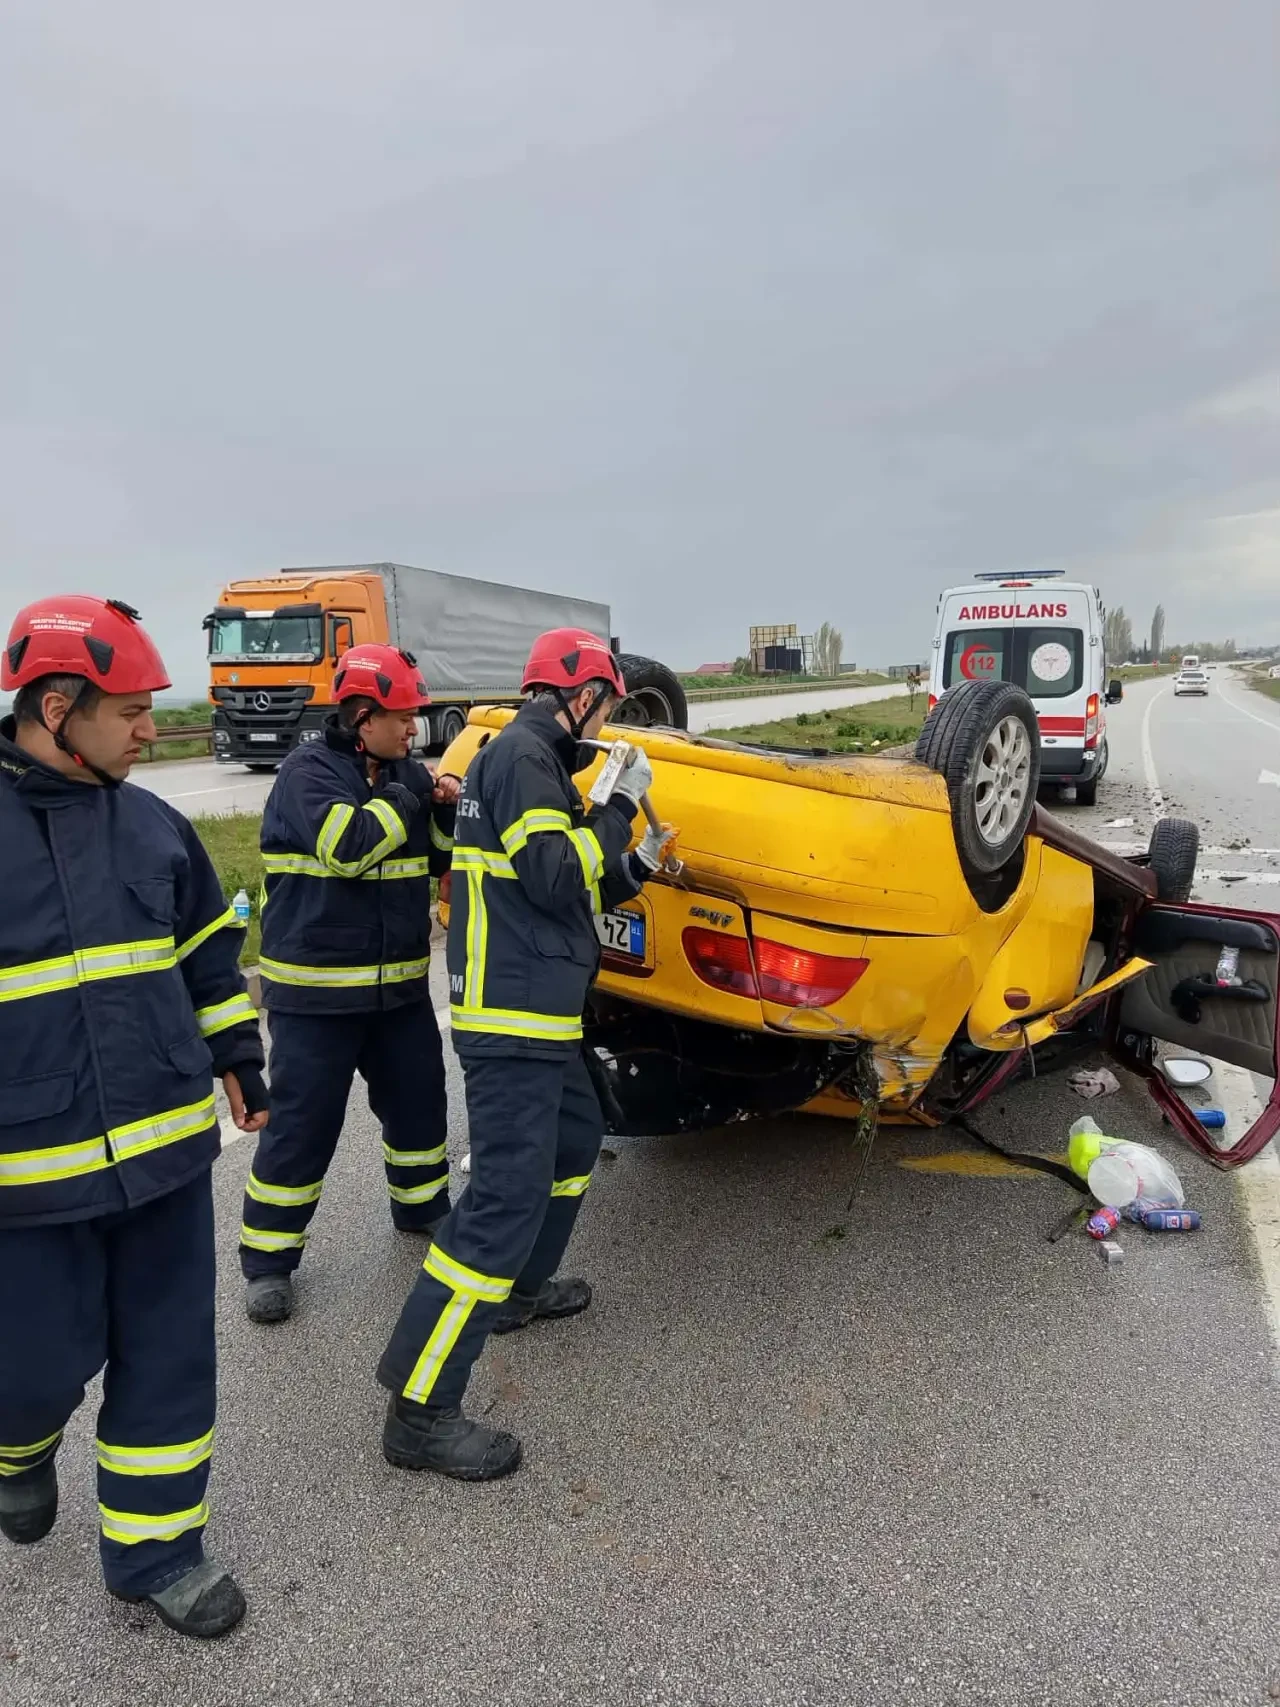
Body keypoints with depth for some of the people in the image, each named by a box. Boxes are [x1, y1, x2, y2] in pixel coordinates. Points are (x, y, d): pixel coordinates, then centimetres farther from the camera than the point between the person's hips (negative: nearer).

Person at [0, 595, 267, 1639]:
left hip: (168, 1150, 4)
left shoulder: (151, 824, 4)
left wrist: (239, 1062, 18)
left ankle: (154, 1550, 32)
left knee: (169, 1357, 12)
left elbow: (210, 953, 16)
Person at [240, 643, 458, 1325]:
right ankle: (268, 1258, 16)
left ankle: (423, 1208, 39)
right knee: (302, 1124, -1)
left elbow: (440, 860, 11)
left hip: (400, 985, 7)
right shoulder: (308, 770, -11)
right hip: (315, 989, -6)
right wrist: (410, 796, -16)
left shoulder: (405, 773, 8)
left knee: (420, 1101, 16)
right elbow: (347, 846, -28)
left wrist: (448, 810, -8)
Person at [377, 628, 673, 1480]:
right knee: (509, 1194, -11)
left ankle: (521, 1287, 42)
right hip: (514, 1018, -11)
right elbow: (556, 878, -22)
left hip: (540, 1013, 11)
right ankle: (422, 1411, -4)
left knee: (577, 1136, 27)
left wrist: (635, 867, 21)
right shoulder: (521, 756, -13)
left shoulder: (532, 760, 18)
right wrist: (620, 804, -11)